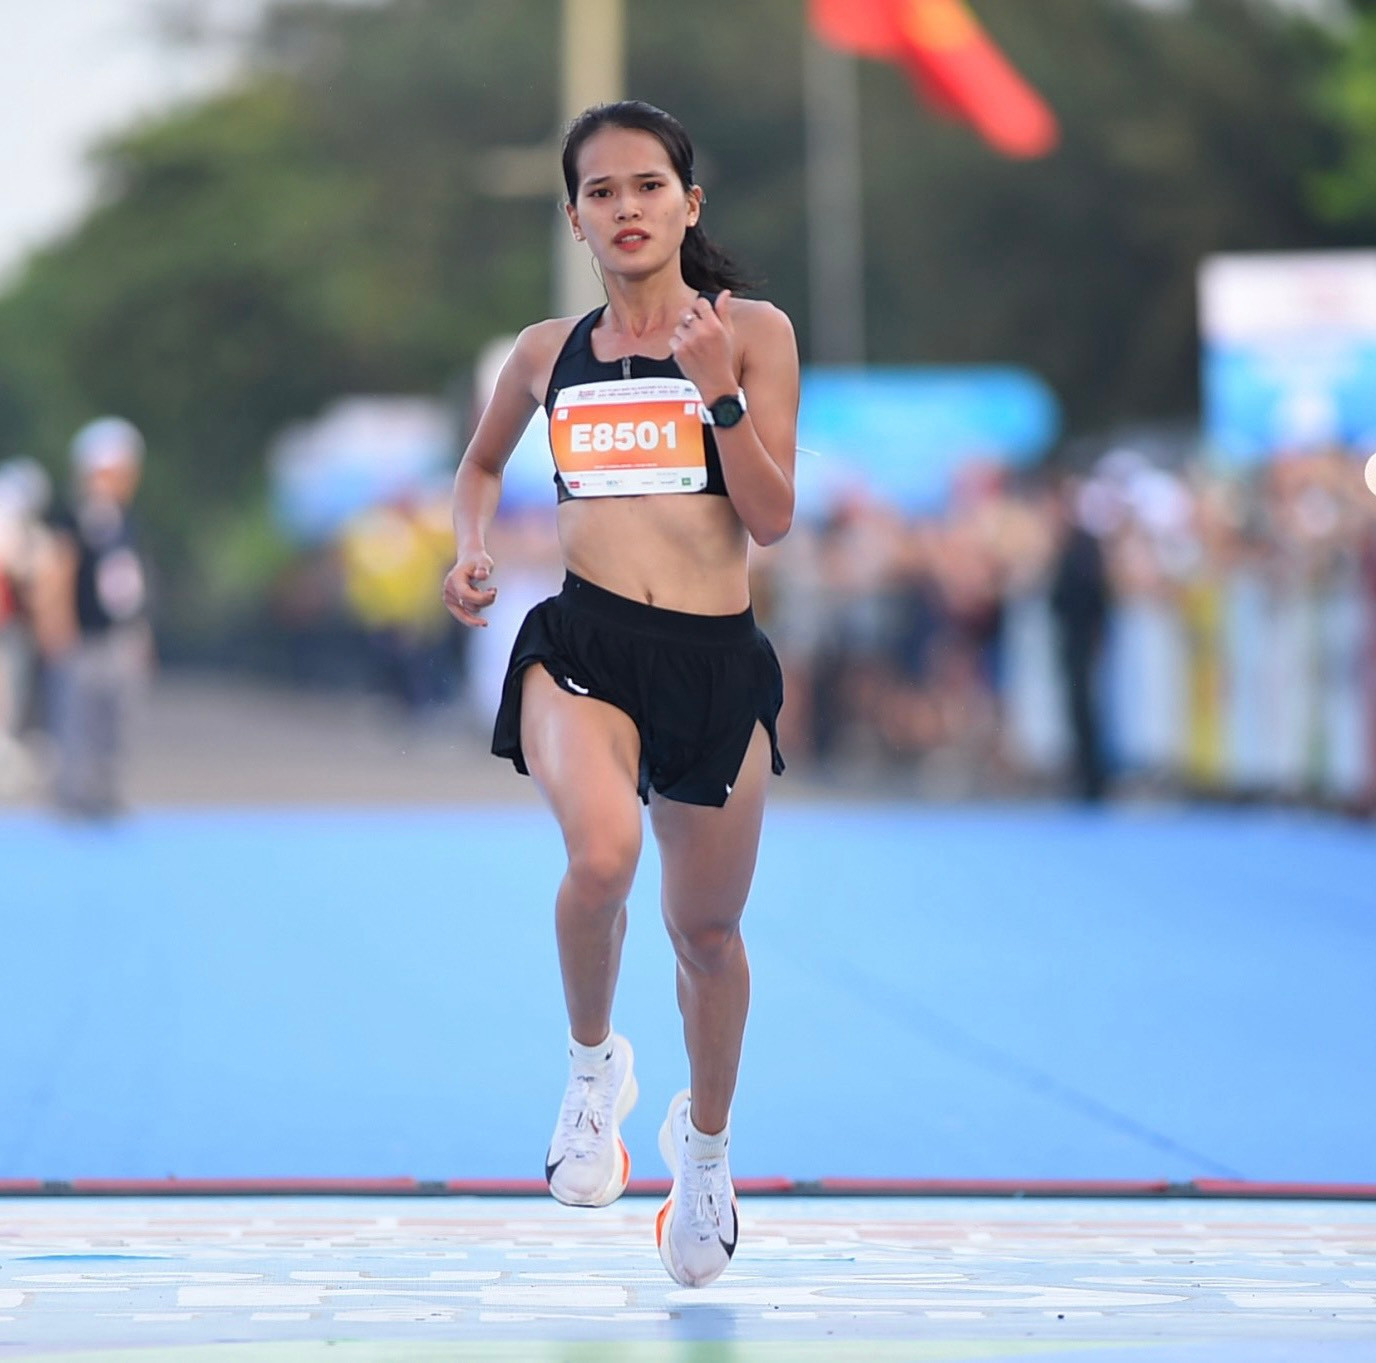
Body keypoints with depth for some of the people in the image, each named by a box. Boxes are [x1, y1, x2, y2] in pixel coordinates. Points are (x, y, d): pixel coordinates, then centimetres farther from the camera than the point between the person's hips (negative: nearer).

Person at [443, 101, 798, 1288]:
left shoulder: (751, 333, 1)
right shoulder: (548, 353, 8)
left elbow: (773, 517, -5)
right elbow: (482, 464, 28)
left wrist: (716, 389, -16)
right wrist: (471, 550, 8)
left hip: (717, 657, 0)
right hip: (582, 643, 0)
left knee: (707, 928, 14)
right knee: (603, 856, -30)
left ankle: (706, 1141, 42)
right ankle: (595, 1062, -1)